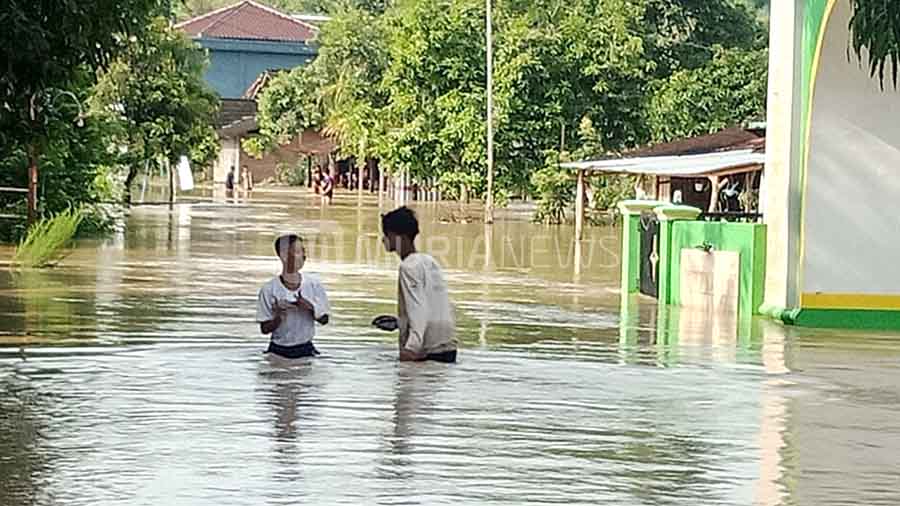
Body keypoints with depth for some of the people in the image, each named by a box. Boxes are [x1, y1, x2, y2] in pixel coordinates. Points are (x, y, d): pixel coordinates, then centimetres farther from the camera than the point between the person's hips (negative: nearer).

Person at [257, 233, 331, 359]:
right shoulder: (269, 290, -10)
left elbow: (324, 320, 4)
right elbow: (264, 329, -5)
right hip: (278, 352, -1)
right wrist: (279, 318, -24)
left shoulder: (314, 284, -4)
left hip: (306, 350, 2)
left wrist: (311, 308, -16)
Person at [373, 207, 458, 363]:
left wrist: (412, 347, -33)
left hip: (428, 352, -9)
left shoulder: (409, 266, -10)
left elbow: (418, 308, -22)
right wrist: (398, 322, 30)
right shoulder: (430, 262, 16)